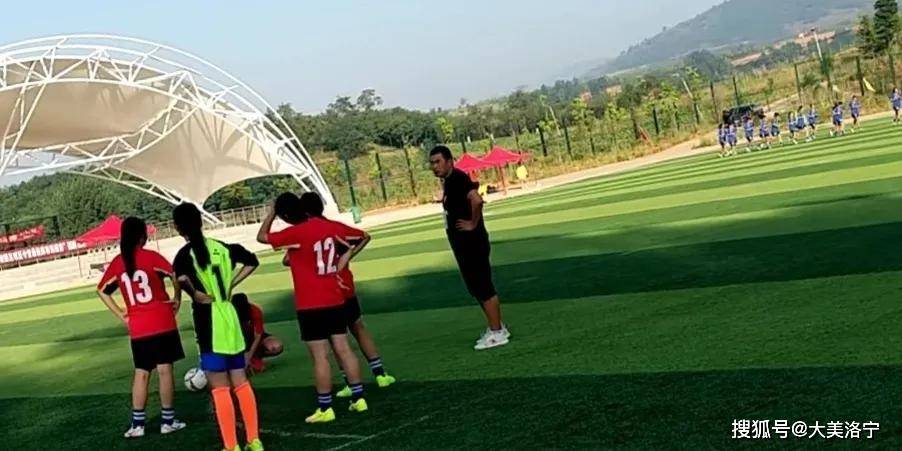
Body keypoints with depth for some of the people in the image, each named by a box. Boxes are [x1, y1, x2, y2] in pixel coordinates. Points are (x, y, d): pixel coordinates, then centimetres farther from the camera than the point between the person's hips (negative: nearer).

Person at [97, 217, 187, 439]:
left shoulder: (117, 263, 5)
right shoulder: (151, 257, -9)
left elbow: (102, 290, 13)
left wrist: (121, 315, 13)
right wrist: (177, 299, -3)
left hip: (137, 327, 4)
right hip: (162, 322, -4)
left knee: (141, 373, 12)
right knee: (164, 369, 2)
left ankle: (137, 424, 11)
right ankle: (168, 421, 7)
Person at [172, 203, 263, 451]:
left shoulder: (186, 254, -11)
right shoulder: (221, 247, 6)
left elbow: (181, 278, -30)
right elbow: (252, 261, 17)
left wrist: (194, 293, -11)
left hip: (209, 321, -6)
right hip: (229, 317, 6)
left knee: (220, 389, 1)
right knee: (241, 383, 13)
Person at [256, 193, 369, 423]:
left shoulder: (294, 233, -16)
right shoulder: (329, 226, 3)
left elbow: (261, 237, -3)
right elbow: (363, 236, 13)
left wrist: (271, 213, 7)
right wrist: (347, 257, 10)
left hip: (310, 305, -6)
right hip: (335, 300, 6)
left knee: (320, 356, -3)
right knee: (343, 350, 11)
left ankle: (325, 409, 2)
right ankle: (358, 398, 15)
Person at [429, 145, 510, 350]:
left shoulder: (457, 178, -17)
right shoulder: (448, 181, 13)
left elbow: (476, 200, -33)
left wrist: (474, 224, -21)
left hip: (471, 243, -11)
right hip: (463, 244, 11)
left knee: (483, 287, -5)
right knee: (477, 287, 16)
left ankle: (497, 333, 1)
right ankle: (497, 327, 25)